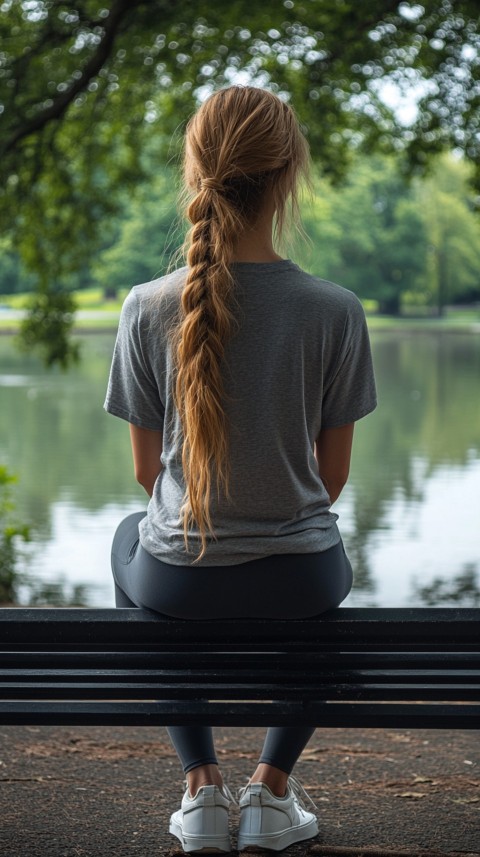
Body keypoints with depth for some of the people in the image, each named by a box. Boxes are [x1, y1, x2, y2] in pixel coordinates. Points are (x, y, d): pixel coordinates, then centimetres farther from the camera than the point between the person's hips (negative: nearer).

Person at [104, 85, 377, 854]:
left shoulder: (148, 309, -12)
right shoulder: (335, 312, -13)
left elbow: (147, 468, 0)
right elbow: (333, 473, -1)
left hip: (177, 581, 0)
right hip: (296, 580, 0)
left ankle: (201, 784, 31)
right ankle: (273, 787, 32)